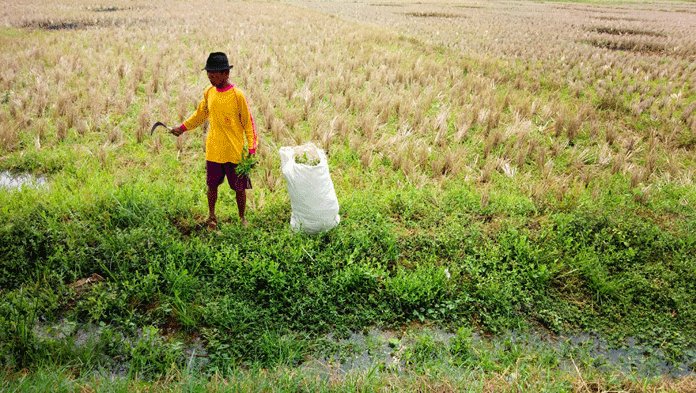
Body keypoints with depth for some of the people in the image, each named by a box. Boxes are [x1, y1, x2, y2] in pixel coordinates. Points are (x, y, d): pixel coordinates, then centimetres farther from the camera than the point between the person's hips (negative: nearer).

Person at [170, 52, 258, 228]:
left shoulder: (237, 96, -11)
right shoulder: (209, 93, 4)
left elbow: (248, 123, -6)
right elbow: (200, 114, 21)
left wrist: (252, 148, -12)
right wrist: (182, 128, 19)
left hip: (235, 152, -4)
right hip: (213, 151, 4)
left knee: (239, 188, 5)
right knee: (212, 185, 13)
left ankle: (242, 218, 27)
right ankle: (211, 216, 34)